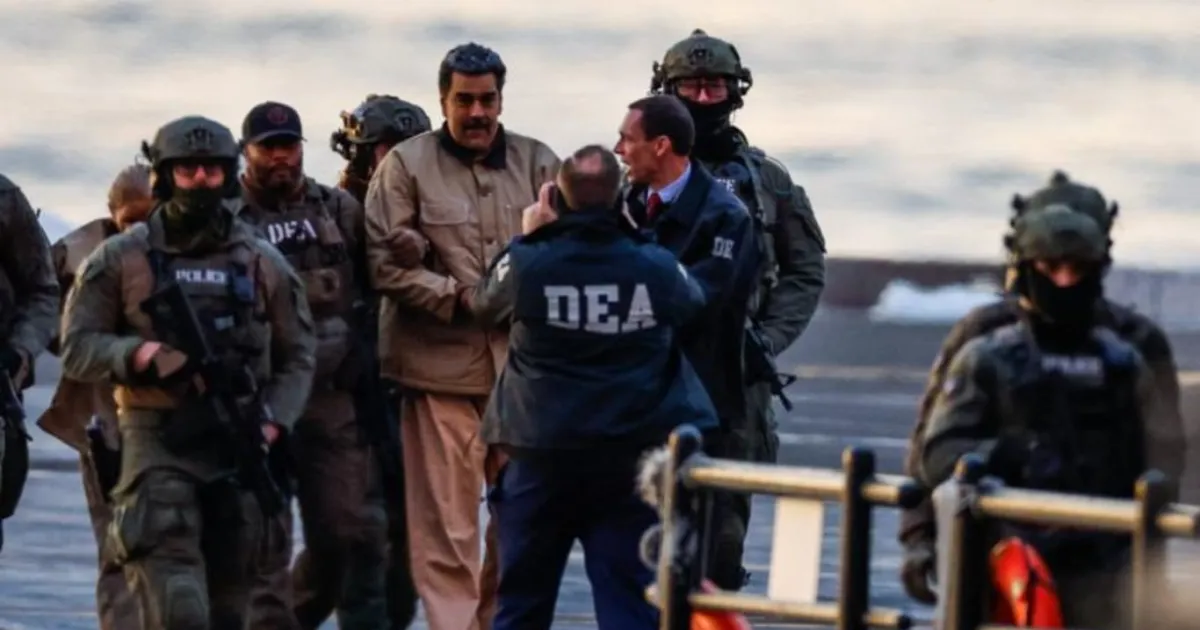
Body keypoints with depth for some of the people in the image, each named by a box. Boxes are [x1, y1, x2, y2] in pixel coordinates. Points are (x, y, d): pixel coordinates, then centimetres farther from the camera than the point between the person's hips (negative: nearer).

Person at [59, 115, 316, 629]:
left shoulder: (263, 263, 11)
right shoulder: (119, 259, 3)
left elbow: (297, 357, 14)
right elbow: (78, 349, 0)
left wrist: (273, 423, -4)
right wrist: (142, 354, -18)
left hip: (238, 450, 3)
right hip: (157, 445, -3)